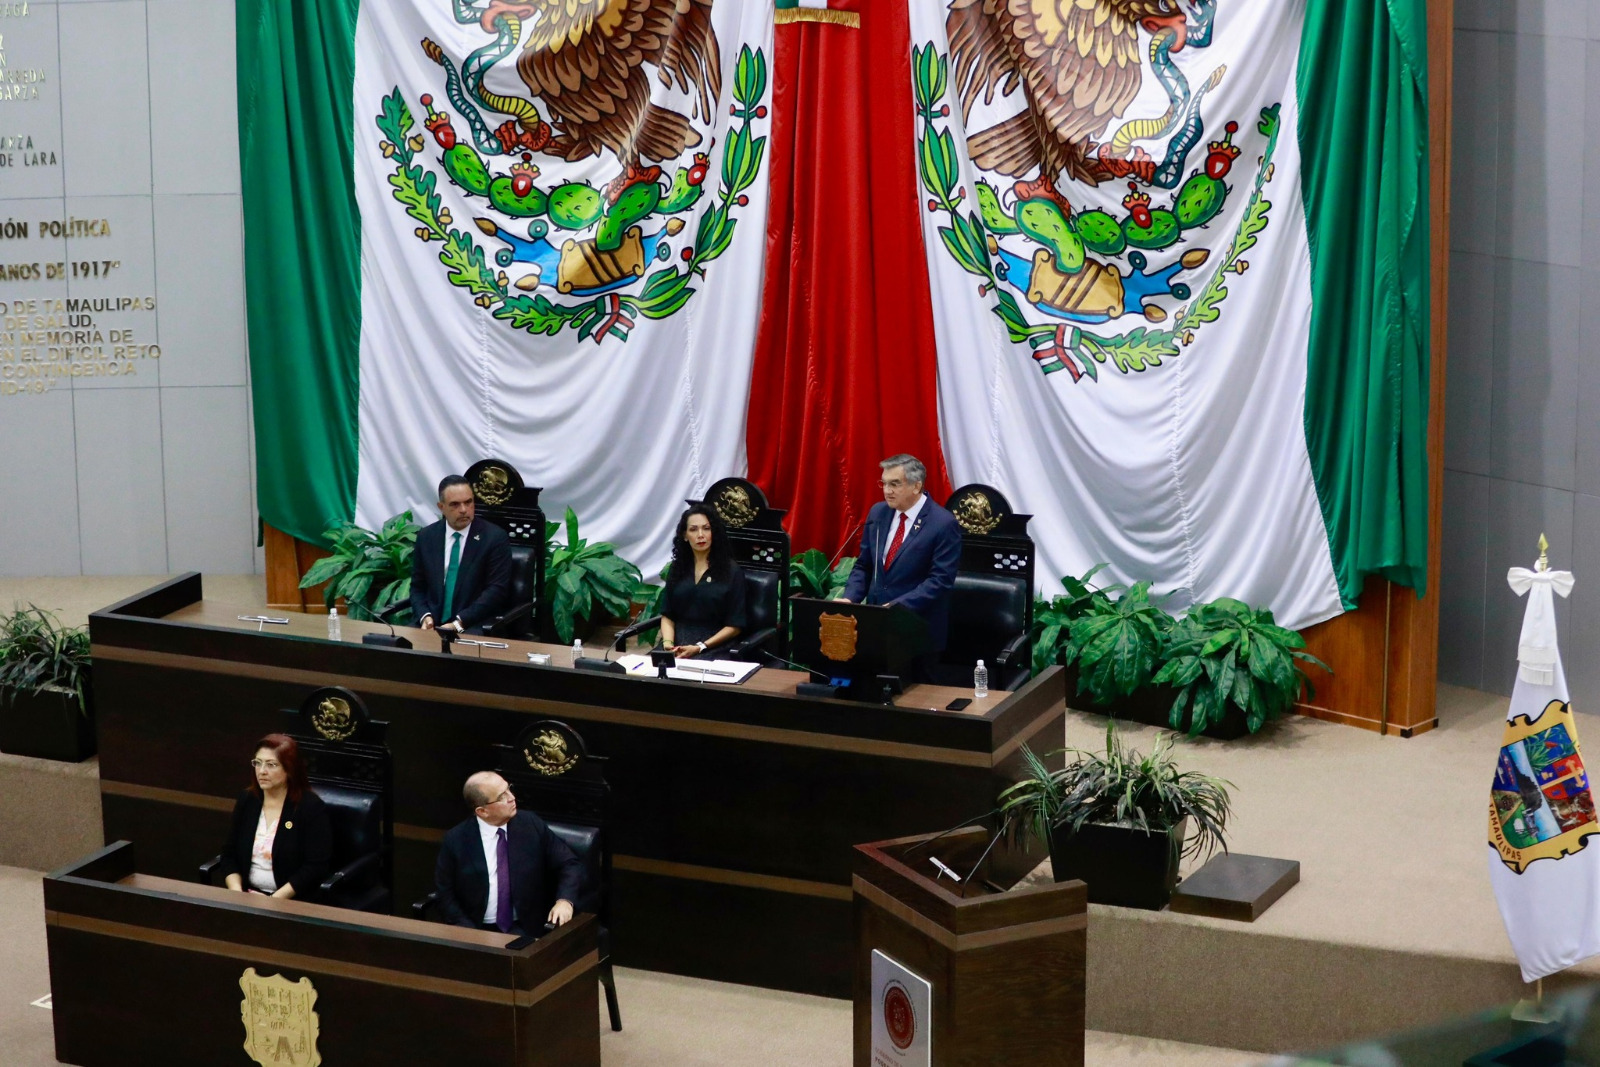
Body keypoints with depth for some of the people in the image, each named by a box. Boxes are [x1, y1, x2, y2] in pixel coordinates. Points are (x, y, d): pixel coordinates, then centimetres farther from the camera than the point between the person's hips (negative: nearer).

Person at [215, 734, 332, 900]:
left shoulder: (312, 807, -6)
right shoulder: (246, 801, 10)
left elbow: (315, 867, -11)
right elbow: (229, 856, 12)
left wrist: (274, 901, -17)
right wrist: (237, 893, -7)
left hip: (293, 902, -4)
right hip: (247, 897, 4)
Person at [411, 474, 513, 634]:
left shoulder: (495, 537, -2)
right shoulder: (426, 537, 10)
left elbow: (497, 590, -8)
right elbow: (417, 587, 14)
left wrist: (459, 623, -16)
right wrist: (425, 617, -7)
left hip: (474, 627, -4)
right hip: (432, 624, 4)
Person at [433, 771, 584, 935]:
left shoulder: (532, 826, 2)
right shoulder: (456, 840, -1)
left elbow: (570, 865, 6)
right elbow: (445, 894, 4)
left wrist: (565, 900, -13)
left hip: (526, 931, 0)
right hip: (477, 932, 0)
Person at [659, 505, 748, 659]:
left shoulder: (731, 571, 2)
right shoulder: (677, 568, 15)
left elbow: (734, 626, -1)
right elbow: (667, 615, 13)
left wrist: (700, 648, -13)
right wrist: (668, 643, -8)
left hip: (713, 646, -4)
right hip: (678, 641, 4)